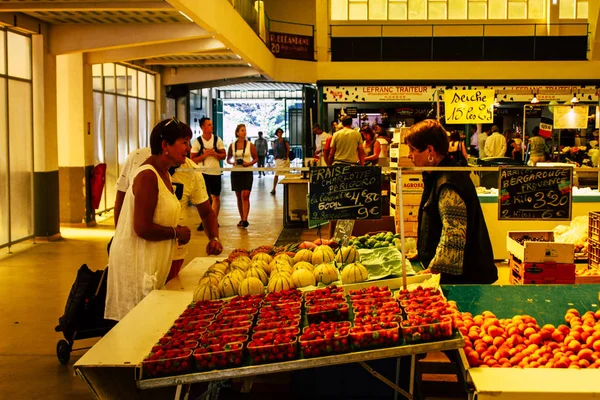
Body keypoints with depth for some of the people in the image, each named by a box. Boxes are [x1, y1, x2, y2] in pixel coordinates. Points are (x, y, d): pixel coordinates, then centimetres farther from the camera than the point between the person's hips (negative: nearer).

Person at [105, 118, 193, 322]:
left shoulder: (164, 174, 10)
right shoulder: (148, 176, -20)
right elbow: (143, 228, -25)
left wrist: (177, 233, 2)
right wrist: (177, 232, -12)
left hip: (153, 262, 9)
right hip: (137, 263, -9)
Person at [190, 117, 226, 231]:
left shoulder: (217, 139, 1)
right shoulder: (197, 142, -3)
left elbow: (223, 156, 4)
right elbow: (192, 159, -4)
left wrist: (215, 154, -15)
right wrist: (204, 155, -16)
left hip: (215, 172, 1)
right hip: (203, 172, -1)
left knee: (216, 197, 5)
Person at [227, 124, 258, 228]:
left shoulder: (250, 145, 1)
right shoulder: (232, 145, 5)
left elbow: (256, 158, 6)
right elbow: (228, 159, 14)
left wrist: (249, 163, -13)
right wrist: (233, 162, -8)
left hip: (247, 172, -3)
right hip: (236, 172, 3)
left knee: (245, 196, -14)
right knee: (239, 196, 8)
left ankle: (245, 219, -19)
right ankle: (241, 218, 18)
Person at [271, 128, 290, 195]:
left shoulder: (285, 141, -6)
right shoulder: (275, 142, 5)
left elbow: (288, 149, -3)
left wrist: (286, 156, -6)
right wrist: (274, 156, 3)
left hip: (284, 159, -3)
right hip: (278, 159, 3)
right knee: (276, 174, -1)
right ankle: (274, 189, 0)